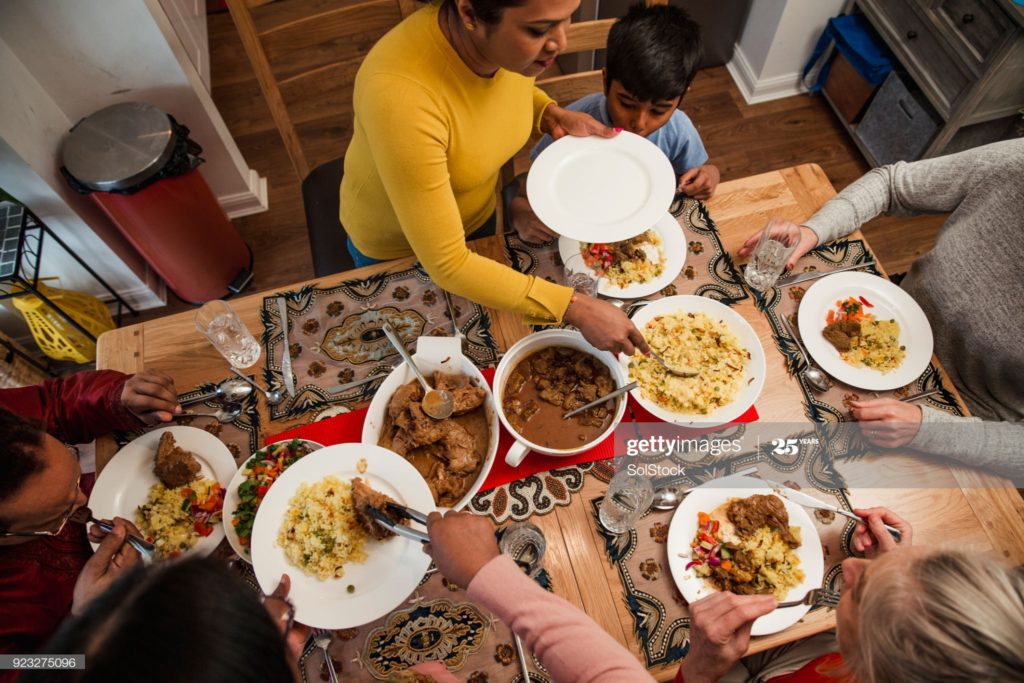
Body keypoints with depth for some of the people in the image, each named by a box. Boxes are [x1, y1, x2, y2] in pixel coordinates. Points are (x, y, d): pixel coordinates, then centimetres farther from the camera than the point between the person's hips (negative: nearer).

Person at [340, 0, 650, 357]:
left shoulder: (516, 35, -23)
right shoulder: (401, 94, -43)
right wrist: (575, 308, -36)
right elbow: (446, 264, -38)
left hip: (476, 213, 6)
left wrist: (552, 114, -18)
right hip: (396, 245, -5)